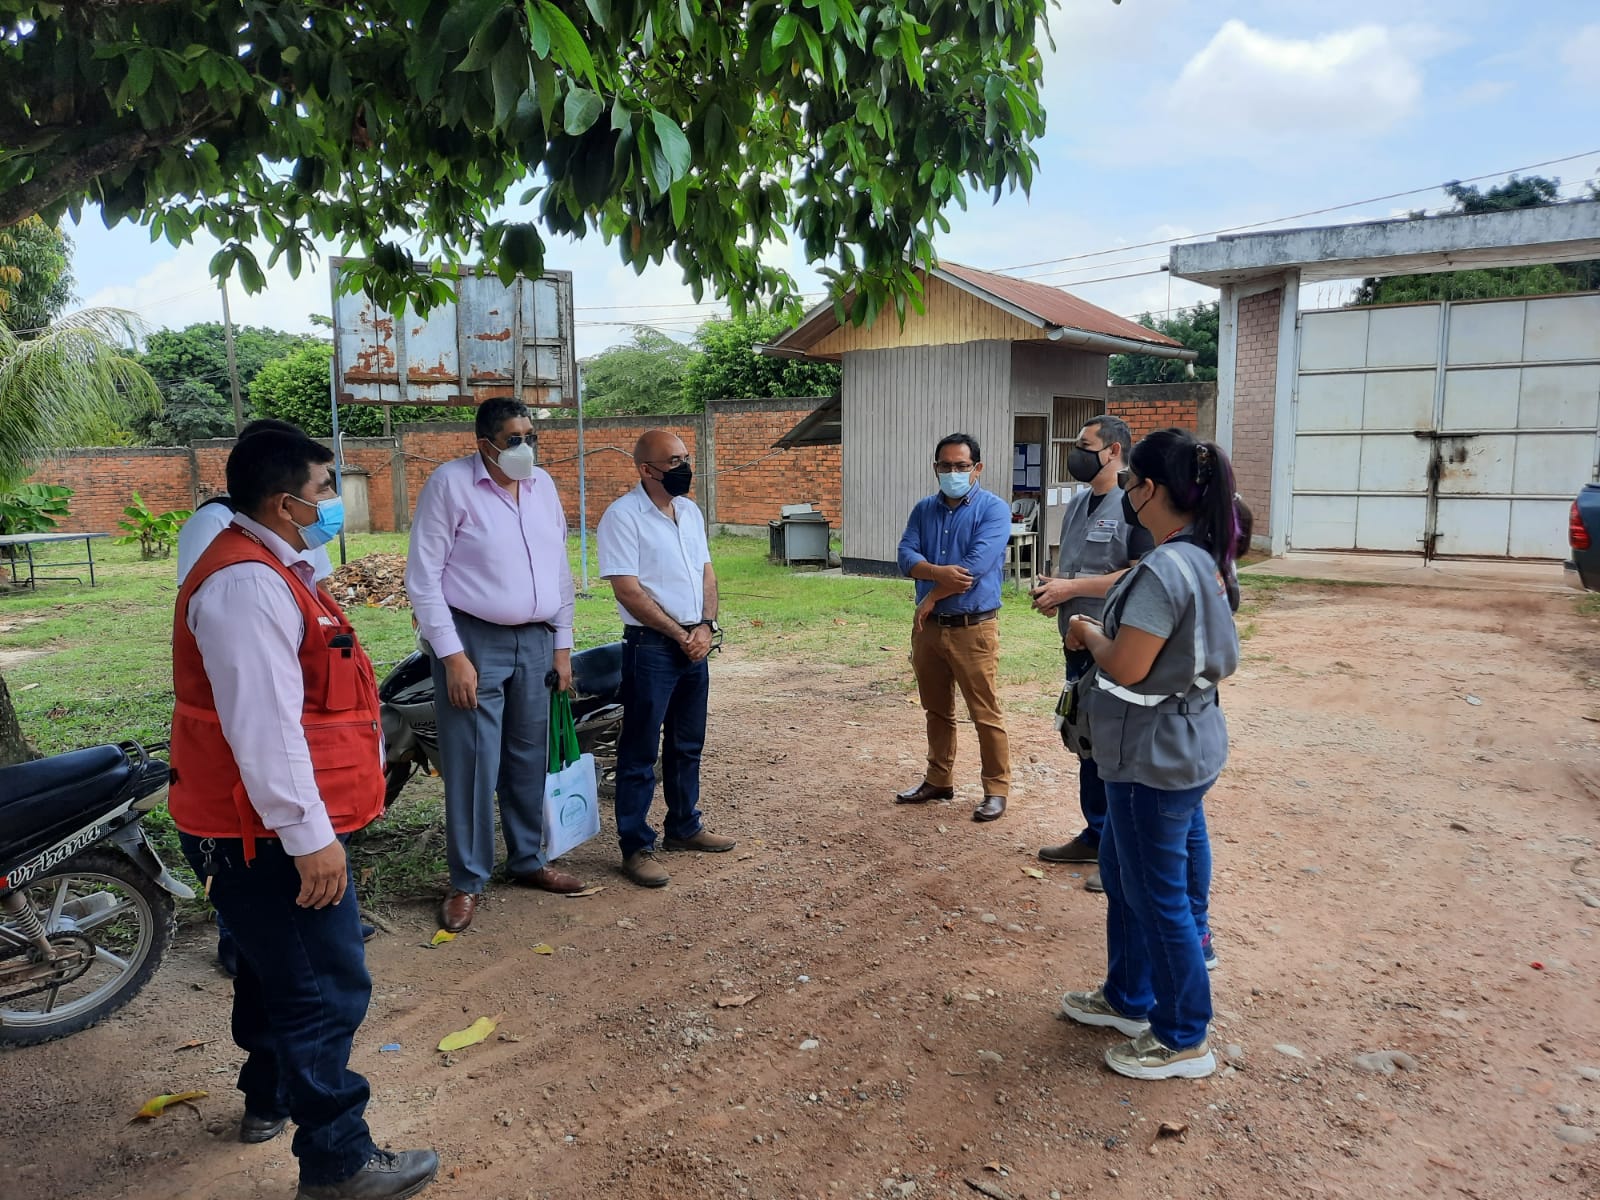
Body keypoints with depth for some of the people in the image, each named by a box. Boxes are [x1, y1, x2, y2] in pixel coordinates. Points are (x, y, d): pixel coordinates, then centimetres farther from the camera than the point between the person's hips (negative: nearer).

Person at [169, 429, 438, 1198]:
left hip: (275, 825, 11)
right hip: (270, 833, -11)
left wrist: (339, 788, 26)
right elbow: (262, 726, -28)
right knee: (326, 990, -3)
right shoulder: (246, 584, -23)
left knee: (278, 969, 25)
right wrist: (309, 837, -26)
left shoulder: (269, 570, 13)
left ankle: (270, 1097, 43)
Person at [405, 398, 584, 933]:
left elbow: (560, 569, 14)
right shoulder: (451, 483, -9)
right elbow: (423, 578, -10)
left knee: (528, 758, 13)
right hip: (474, 641, -5)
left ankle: (528, 859, 29)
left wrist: (562, 644, 11)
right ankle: (467, 882, 13)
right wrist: (451, 654, -14)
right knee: (472, 764, -1)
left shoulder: (543, 485, 8)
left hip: (535, 641, 5)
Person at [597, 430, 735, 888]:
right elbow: (629, 591, -17)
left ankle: (684, 827, 32)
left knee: (688, 745, 17)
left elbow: (706, 572, 12)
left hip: (695, 643, 8)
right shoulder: (623, 516, -13)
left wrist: (706, 627, -4)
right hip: (651, 647, -7)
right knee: (641, 751, 1)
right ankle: (636, 847, 10)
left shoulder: (690, 511, 11)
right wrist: (680, 634, -13)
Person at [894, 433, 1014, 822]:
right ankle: (938, 779, 30)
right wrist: (938, 572, -23)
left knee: (985, 714, -1)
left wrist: (932, 597, -11)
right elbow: (906, 556, -3)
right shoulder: (924, 509, 10)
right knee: (937, 710, 17)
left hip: (973, 628, -6)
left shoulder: (993, 509, -8)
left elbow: (975, 567, -20)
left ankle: (997, 789, 11)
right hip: (929, 626, 6)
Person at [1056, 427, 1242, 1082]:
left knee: (1157, 895, 6)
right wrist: (1103, 634, 3)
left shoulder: (1164, 570, -26)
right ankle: (1128, 999, 40)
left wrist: (1090, 634, -4)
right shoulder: (1204, 558, 6)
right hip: (1186, 740, 10)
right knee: (1122, 874, 23)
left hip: (1155, 756, -10)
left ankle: (1183, 1041, 23)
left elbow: (1125, 668, -23)